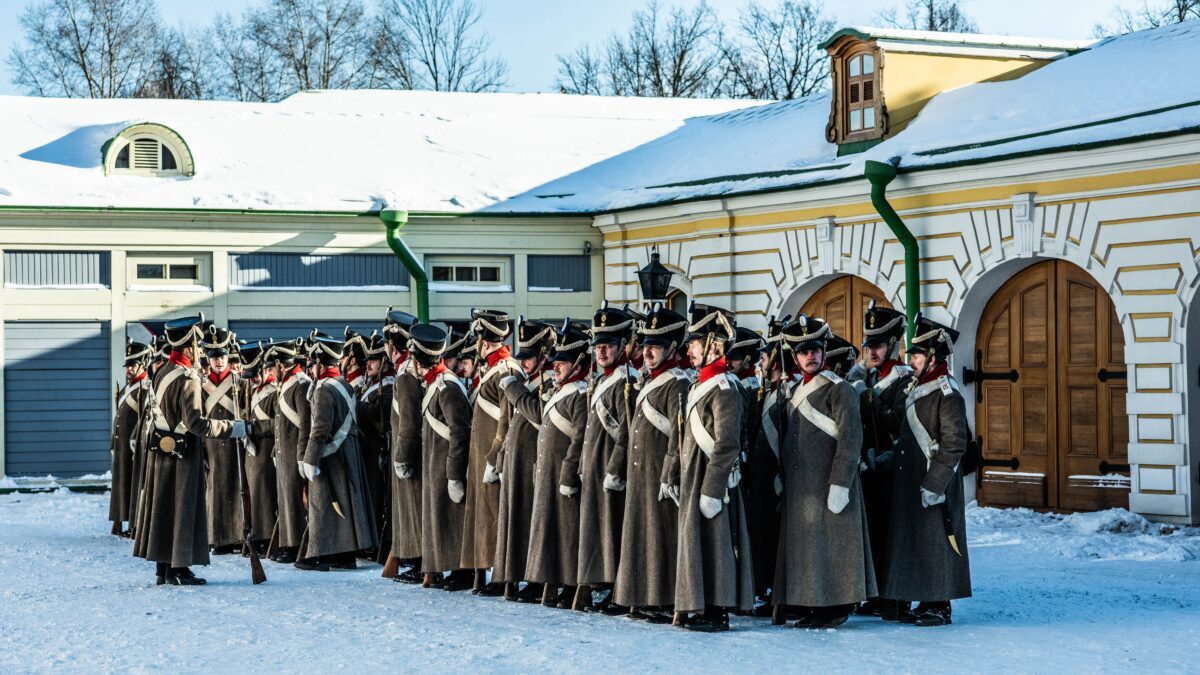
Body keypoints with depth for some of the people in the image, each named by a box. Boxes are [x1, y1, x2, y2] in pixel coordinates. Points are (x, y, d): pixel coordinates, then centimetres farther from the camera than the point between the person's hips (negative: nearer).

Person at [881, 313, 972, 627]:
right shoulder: (916, 389, 13)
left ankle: (939, 606, 2)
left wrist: (934, 483, -21)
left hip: (935, 484, -9)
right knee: (914, 540, 11)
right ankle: (926, 602, 18)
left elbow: (954, 444, -19)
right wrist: (894, 456, 14)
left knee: (936, 541, -4)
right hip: (910, 482, 9)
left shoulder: (947, 392, -14)